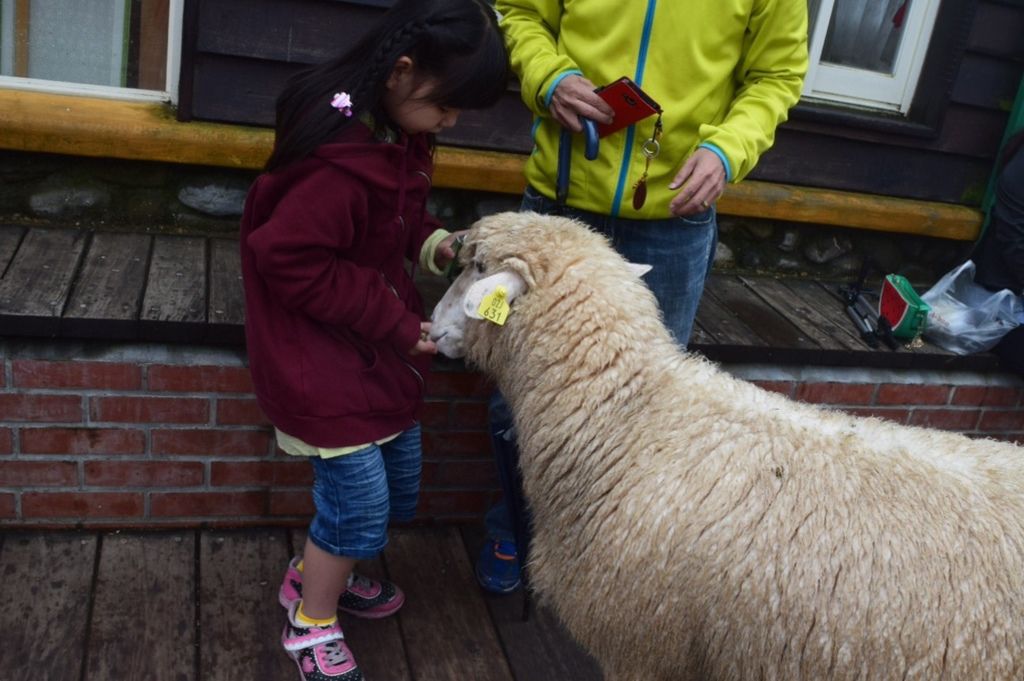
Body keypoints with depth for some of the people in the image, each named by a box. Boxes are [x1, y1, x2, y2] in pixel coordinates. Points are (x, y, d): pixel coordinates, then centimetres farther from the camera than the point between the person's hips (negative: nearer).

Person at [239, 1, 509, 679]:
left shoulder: (395, 133, 1)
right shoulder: (338, 158, -28)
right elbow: (291, 262, -24)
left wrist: (433, 243, -4)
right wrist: (394, 321, -20)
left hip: (377, 350, 9)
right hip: (324, 353, -9)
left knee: (399, 483, 17)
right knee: (361, 498, -2)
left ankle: (315, 571, 42)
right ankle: (312, 624, 24)